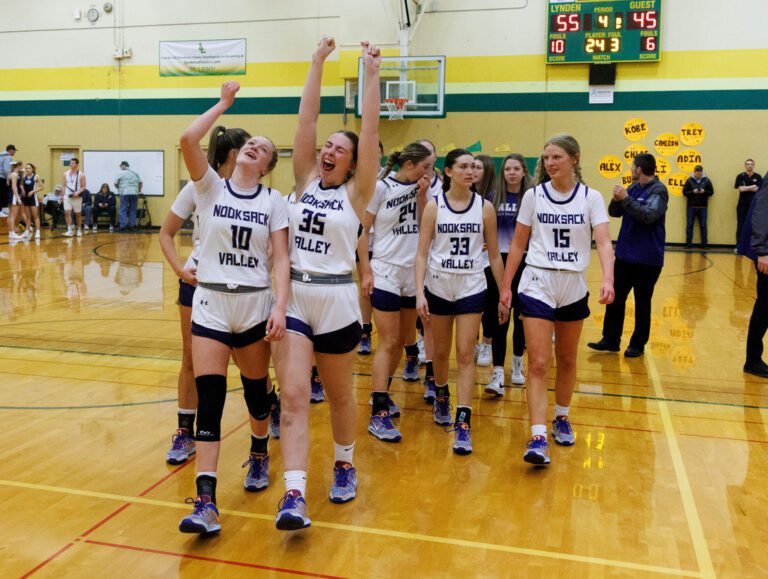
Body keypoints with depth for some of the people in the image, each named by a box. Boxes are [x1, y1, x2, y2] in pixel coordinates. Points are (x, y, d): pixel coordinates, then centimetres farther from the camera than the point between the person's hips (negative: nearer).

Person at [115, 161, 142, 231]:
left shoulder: (120, 173, 2)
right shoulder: (135, 173, 15)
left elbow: (115, 183, 4)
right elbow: (140, 183, 13)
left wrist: (119, 188, 22)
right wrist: (139, 191, 22)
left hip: (124, 193, -4)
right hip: (134, 193, 4)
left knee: (123, 210, -1)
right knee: (133, 210, 8)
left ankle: (122, 226, -5)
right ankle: (132, 226, 8)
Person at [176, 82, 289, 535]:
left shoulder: (274, 201, 2)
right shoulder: (211, 187, 2)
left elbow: (281, 259, -4)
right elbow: (188, 139, -15)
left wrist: (280, 307, -17)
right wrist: (225, 103, -3)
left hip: (256, 304, 1)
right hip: (211, 303, -1)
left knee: (256, 389, 13)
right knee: (209, 399, -8)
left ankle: (260, 455, 43)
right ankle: (207, 503, -7)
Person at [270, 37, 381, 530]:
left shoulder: (357, 193, 0)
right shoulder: (306, 179, 8)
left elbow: (370, 132, -6)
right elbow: (307, 118, 4)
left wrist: (373, 74, -6)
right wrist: (318, 62, 4)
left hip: (336, 301, -2)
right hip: (292, 299, 2)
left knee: (339, 395, 13)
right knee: (293, 397, -7)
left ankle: (345, 465, 36)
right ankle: (295, 497, -8)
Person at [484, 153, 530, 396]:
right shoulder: (493, 198, 3)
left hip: (523, 263, -1)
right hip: (497, 262, 1)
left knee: (521, 315, 11)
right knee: (498, 317, -2)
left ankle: (517, 365, 30)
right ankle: (498, 373, -3)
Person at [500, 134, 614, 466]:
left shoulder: (591, 198, -2)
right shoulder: (534, 195, 0)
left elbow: (603, 242, -12)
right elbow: (518, 244, 5)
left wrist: (608, 279, -29)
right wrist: (506, 285, 1)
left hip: (574, 288, 1)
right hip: (537, 286, -1)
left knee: (567, 359, 16)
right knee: (538, 363, -10)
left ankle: (561, 419, 36)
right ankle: (538, 438, -10)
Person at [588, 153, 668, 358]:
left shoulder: (658, 190, -12)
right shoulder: (633, 188, 8)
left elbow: (649, 215, -25)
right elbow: (614, 212, 7)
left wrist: (626, 198, -23)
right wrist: (617, 199, -13)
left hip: (647, 258, -7)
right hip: (624, 254, 7)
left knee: (642, 303, 5)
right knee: (615, 298, 10)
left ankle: (638, 344, 17)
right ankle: (610, 340, 18)